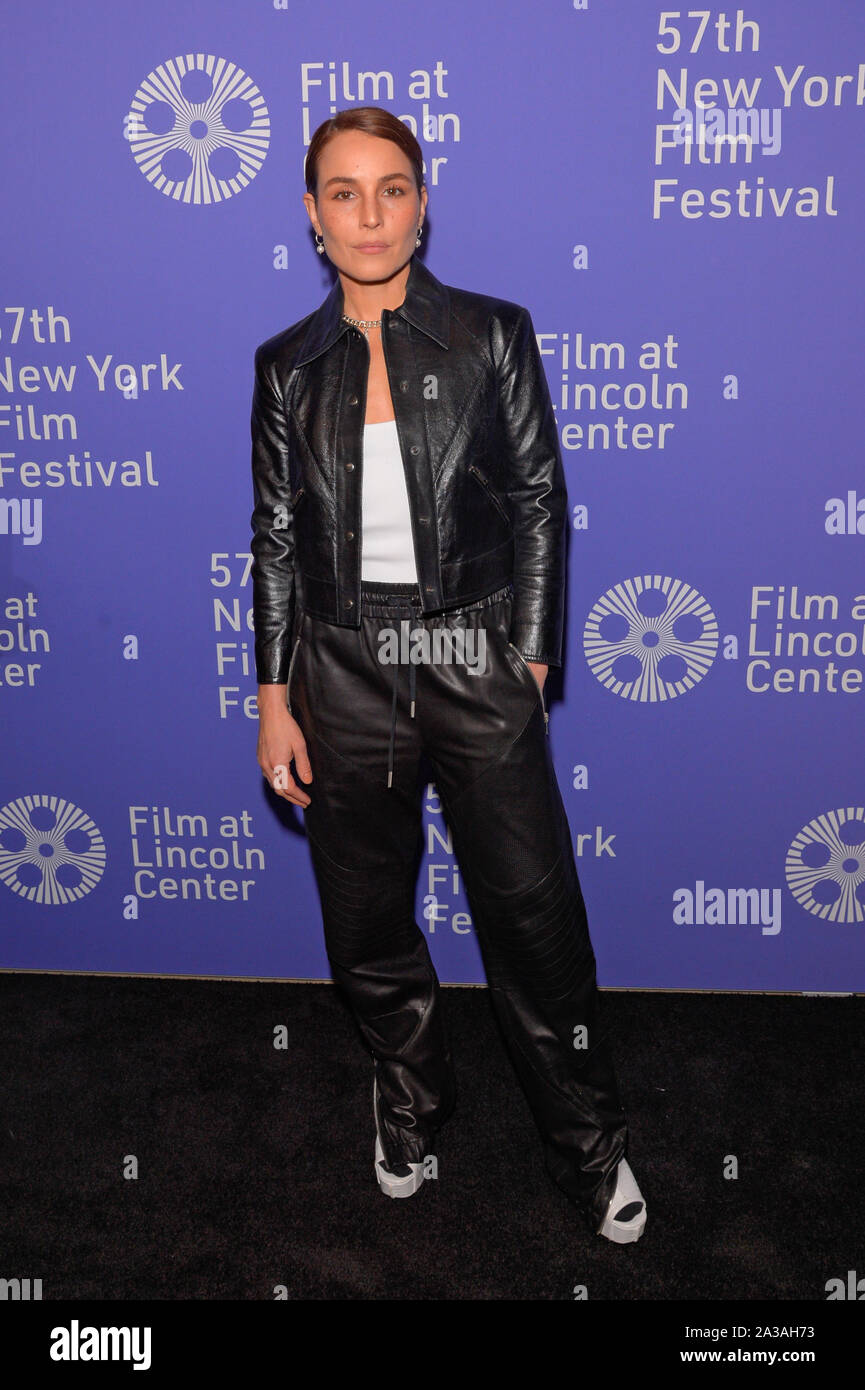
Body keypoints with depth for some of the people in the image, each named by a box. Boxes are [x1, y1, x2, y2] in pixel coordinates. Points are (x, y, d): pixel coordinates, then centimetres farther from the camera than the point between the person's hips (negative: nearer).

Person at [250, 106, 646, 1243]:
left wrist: (530, 660, -3)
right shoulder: (289, 365, 4)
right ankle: (411, 1103, 41)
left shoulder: (493, 334, 0)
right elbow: (277, 538, 5)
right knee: (368, 923, 14)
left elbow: (539, 505, 1)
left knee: (535, 916, 4)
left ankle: (589, 1146, 26)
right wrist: (275, 698, 2)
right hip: (347, 671, 2)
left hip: (476, 660, -2)